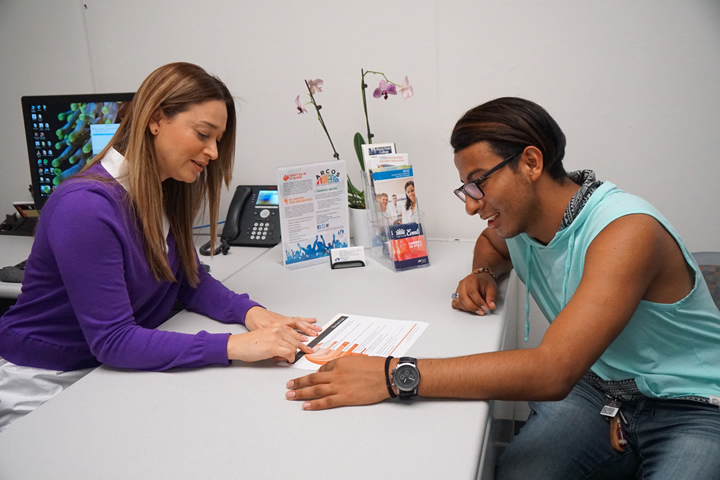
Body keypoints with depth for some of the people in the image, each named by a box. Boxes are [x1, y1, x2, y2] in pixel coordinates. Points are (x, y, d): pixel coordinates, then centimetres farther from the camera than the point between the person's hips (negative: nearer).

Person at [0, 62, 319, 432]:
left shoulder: (167, 193, -2)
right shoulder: (86, 207, -27)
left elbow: (189, 278, 4)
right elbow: (112, 340, -28)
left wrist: (249, 312, -16)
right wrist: (233, 347, -34)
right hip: (44, 385, -6)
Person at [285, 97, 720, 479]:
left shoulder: (626, 231, -27)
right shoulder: (517, 219, -4)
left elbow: (551, 372, -37)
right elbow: (491, 242, 24)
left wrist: (394, 375, -41)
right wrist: (483, 274, -1)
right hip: (595, 387, 4)